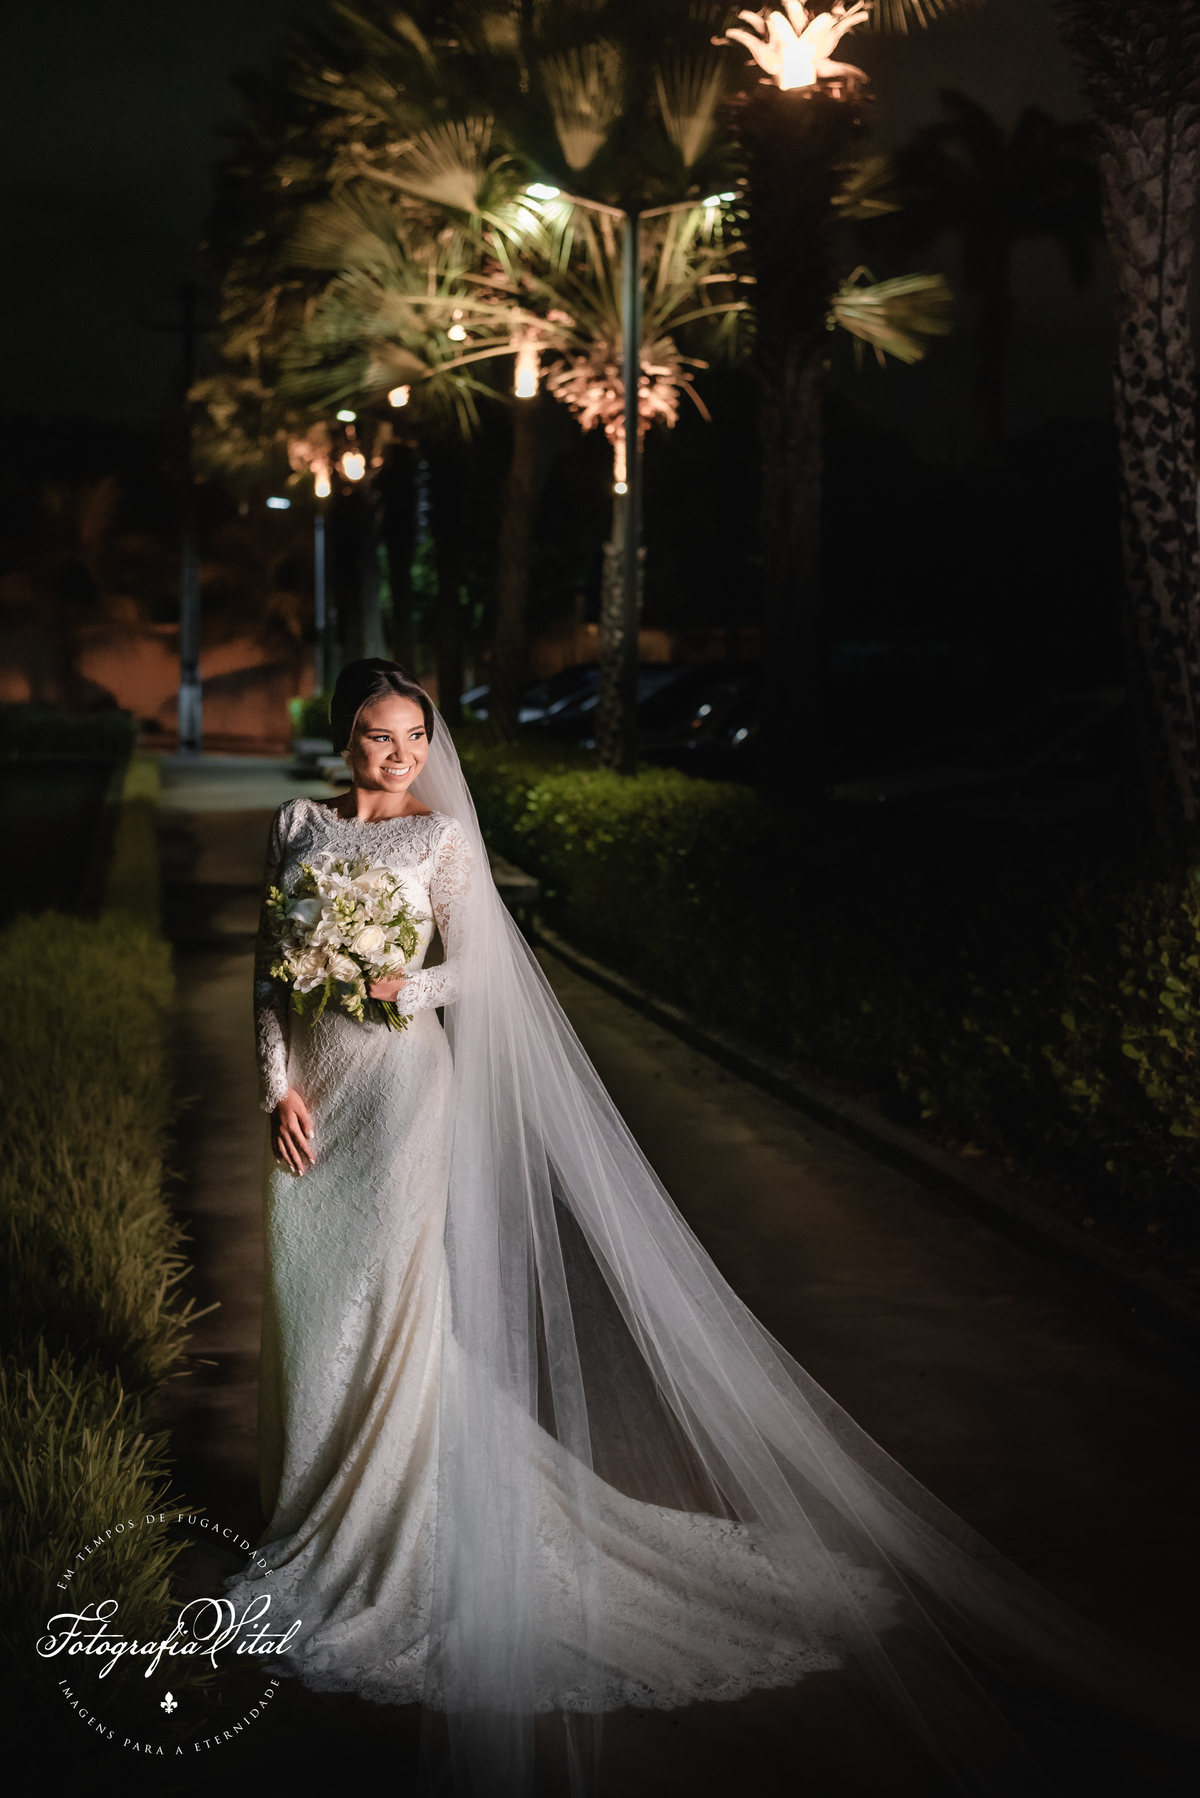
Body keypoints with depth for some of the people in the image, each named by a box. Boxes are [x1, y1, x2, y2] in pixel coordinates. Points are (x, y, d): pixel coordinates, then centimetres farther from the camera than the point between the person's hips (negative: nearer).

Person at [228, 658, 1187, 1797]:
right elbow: (271, 971, 6)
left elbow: (475, 973, -5)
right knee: (310, 1308, 12)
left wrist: (392, 987, -21)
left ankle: (391, 1553, 12)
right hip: (315, 1091, 5)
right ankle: (317, 1522, 29)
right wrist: (280, 1086, -3)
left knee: (387, 1310, -2)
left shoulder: (441, 837, -5)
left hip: (403, 1089, -4)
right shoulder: (299, 826, 6)